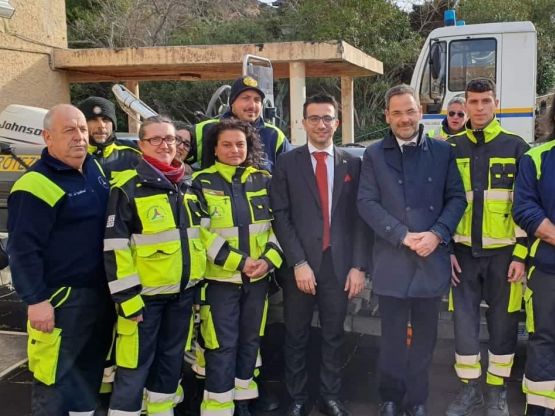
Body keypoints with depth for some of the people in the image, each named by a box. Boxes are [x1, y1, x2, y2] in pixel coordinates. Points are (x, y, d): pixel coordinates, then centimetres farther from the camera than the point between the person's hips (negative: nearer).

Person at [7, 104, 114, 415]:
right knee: (56, 379, 0)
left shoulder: (96, 167, 7)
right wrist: (36, 300, -20)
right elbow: (23, 249, -18)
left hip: (103, 292, 8)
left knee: (91, 369, 20)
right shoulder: (37, 185, -17)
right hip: (62, 298, -8)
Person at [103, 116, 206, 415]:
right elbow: (115, 247, -15)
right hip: (145, 292, -6)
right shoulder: (127, 187, -11)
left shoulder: (189, 186, 9)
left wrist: (201, 278, 14)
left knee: (172, 355, 18)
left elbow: (203, 234, 17)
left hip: (183, 290, 6)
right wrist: (127, 297, -17)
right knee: (136, 362, -1)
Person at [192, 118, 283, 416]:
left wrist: (269, 259, -9)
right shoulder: (201, 182, -3)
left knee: (250, 340, 13)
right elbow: (201, 232, -10)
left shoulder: (264, 180, 7)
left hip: (258, 277, 4)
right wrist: (239, 262, -17)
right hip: (220, 277, -4)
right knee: (223, 345, -3)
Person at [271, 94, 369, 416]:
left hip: (339, 264, 1)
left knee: (334, 336, 13)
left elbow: (359, 218, 4)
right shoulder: (287, 163, 1)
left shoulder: (352, 163, 6)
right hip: (301, 264, -1)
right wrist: (298, 263, -12)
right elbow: (281, 217, -4)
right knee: (296, 337, 10)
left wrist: (359, 266, -3)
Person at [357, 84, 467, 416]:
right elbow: (367, 202, -4)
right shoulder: (374, 154, 3)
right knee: (393, 336, 8)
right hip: (392, 260, -1)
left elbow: (457, 197, 4)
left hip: (433, 258, 2)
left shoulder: (443, 151, 6)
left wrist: (438, 234, -12)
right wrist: (404, 236, -14)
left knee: (425, 335, 11)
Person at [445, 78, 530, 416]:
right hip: (464, 251, 1)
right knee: (464, 320, 5)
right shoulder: (451, 148, 5)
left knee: (503, 322, 8)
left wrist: (521, 254, -7)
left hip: (504, 252, -1)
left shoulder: (515, 146, 0)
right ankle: (470, 388, 22)